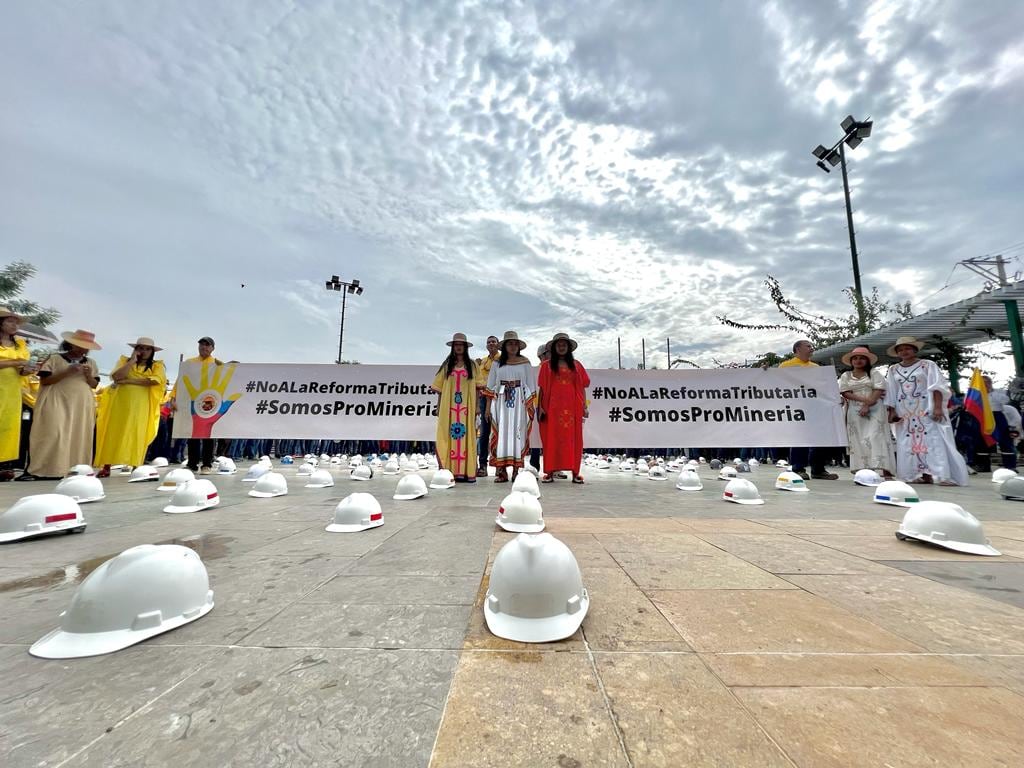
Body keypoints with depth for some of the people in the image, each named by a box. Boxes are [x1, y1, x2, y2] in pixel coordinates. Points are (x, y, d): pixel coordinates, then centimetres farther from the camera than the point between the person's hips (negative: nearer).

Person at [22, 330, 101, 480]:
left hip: (82, 405, 3)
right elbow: (44, 380, -5)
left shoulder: (91, 363, 13)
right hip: (58, 403, -3)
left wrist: (89, 376, -8)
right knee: (54, 434, -10)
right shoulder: (55, 359, 2)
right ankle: (40, 470, -3)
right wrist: (66, 372, -16)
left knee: (79, 437, 1)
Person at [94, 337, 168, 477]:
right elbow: (117, 377, -7)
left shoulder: (157, 365, 7)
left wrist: (128, 381, -10)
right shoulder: (124, 360, 11)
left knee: (137, 434, -2)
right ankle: (106, 467, 6)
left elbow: (156, 380, -13)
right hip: (120, 401, 2)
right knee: (113, 432, 1)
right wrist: (132, 360, -6)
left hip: (140, 404, -2)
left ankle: (135, 467, 0)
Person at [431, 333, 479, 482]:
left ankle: (465, 472, 2)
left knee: (466, 436, -2)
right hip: (448, 407, 1)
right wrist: (439, 407, 3)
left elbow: (475, 388, 6)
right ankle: (449, 471, 2)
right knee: (448, 436, -3)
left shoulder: (471, 365, 9)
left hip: (466, 407, 0)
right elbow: (440, 388, 9)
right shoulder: (447, 365, 11)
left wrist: (476, 408, 0)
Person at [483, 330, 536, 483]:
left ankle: (516, 470, 6)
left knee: (517, 433, -1)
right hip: (501, 402, 1)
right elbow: (491, 386, 8)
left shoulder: (525, 363, 7)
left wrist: (531, 405, 0)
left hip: (519, 402, -1)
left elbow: (530, 385, 6)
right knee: (501, 433, -1)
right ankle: (501, 471, 3)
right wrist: (488, 406, 3)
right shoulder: (498, 363, 10)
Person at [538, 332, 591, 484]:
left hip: (573, 407, 1)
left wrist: (584, 406, 5)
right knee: (552, 438, -1)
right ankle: (550, 472, 5)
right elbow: (542, 388, 5)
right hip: (553, 407, -1)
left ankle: (575, 473, 8)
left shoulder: (576, 365, 12)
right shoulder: (547, 365, 8)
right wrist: (540, 406, -2)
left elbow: (582, 387, 10)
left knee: (573, 438, 2)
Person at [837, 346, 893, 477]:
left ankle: (885, 471, -13)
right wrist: (864, 399, -13)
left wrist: (867, 405, -16)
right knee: (858, 440, -3)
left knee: (876, 438, -11)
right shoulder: (846, 376, 13)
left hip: (874, 410, -2)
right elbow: (845, 393, 2)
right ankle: (863, 471, -1)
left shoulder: (874, 373, 9)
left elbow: (878, 390, -4)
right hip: (855, 411, 2)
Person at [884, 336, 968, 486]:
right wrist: (892, 412, 4)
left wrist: (938, 407, -16)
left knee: (933, 441, -9)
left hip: (927, 410, -3)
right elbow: (890, 394, 11)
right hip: (905, 413, 3)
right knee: (909, 444, 1)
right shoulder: (893, 370, 12)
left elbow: (937, 387, -6)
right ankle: (917, 475, 5)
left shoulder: (928, 365, 3)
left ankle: (942, 475, -10)